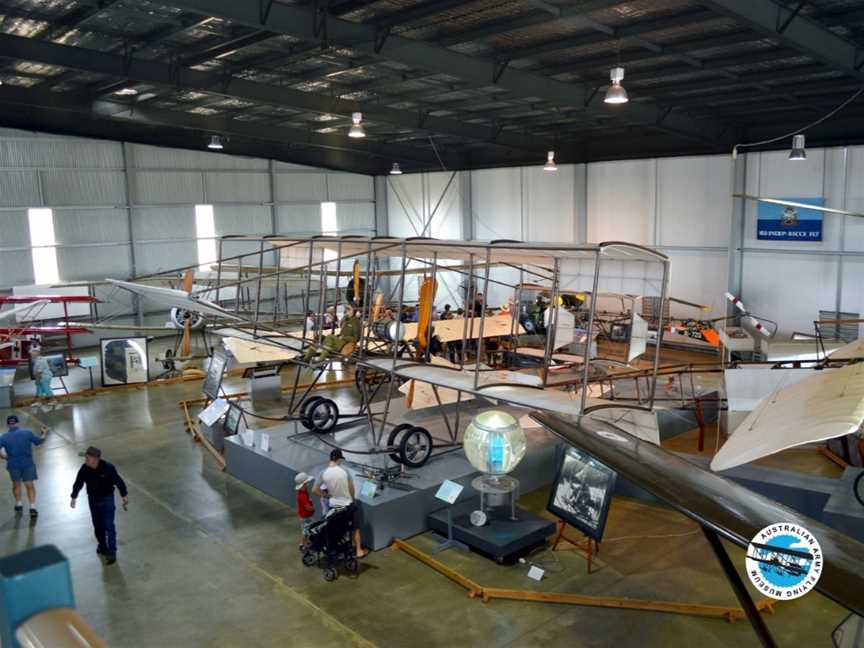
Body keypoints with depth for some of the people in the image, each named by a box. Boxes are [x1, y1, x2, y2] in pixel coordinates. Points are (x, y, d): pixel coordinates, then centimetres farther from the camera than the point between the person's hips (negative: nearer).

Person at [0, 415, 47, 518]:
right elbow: (39, 441, 1)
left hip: (13, 464, 1)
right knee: (30, 485, 10)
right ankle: (32, 507, 1)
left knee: (16, 484, 24)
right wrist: (44, 434, 20)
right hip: (28, 463, -1)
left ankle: (19, 504, 33)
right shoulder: (27, 432, -12)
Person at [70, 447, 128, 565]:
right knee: (97, 526, 16)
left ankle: (112, 552, 2)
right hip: (93, 500, 4)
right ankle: (102, 546, 38)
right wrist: (74, 497, 9)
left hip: (107, 499, -4)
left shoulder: (108, 468, -24)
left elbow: (118, 481, -12)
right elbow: (78, 484, 3)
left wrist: (124, 495, -4)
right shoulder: (84, 469, -14)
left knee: (109, 526, -6)